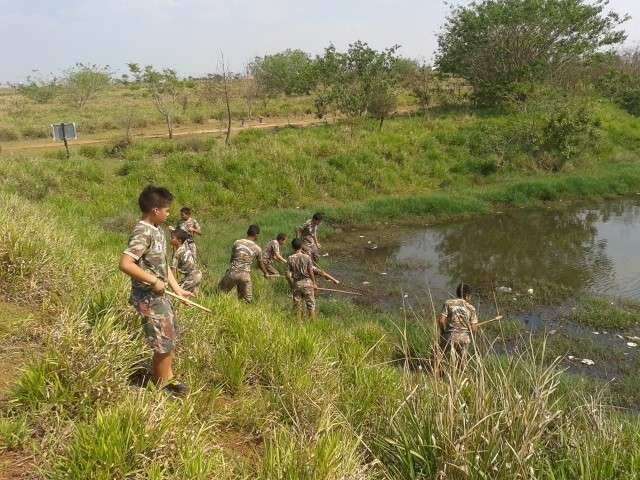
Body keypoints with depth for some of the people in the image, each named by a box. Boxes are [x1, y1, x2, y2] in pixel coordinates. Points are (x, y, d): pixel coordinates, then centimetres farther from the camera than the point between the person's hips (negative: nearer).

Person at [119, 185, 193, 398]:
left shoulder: (157, 230, 8)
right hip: (148, 297, -9)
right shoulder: (143, 233, -21)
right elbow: (125, 263, -30)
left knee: (170, 339, 20)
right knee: (164, 344, 1)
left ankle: (167, 378, 37)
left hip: (159, 295, 9)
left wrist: (178, 289, 12)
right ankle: (162, 386, 19)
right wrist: (153, 280, -24)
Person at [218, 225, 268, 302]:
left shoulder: (237, 242, 5)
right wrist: (266, 273, 38)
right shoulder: (257, 248, 3)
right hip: (245, 275, -1)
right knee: (246, 300, 10)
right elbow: (260, 264, 18)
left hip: (233, 272, 1)